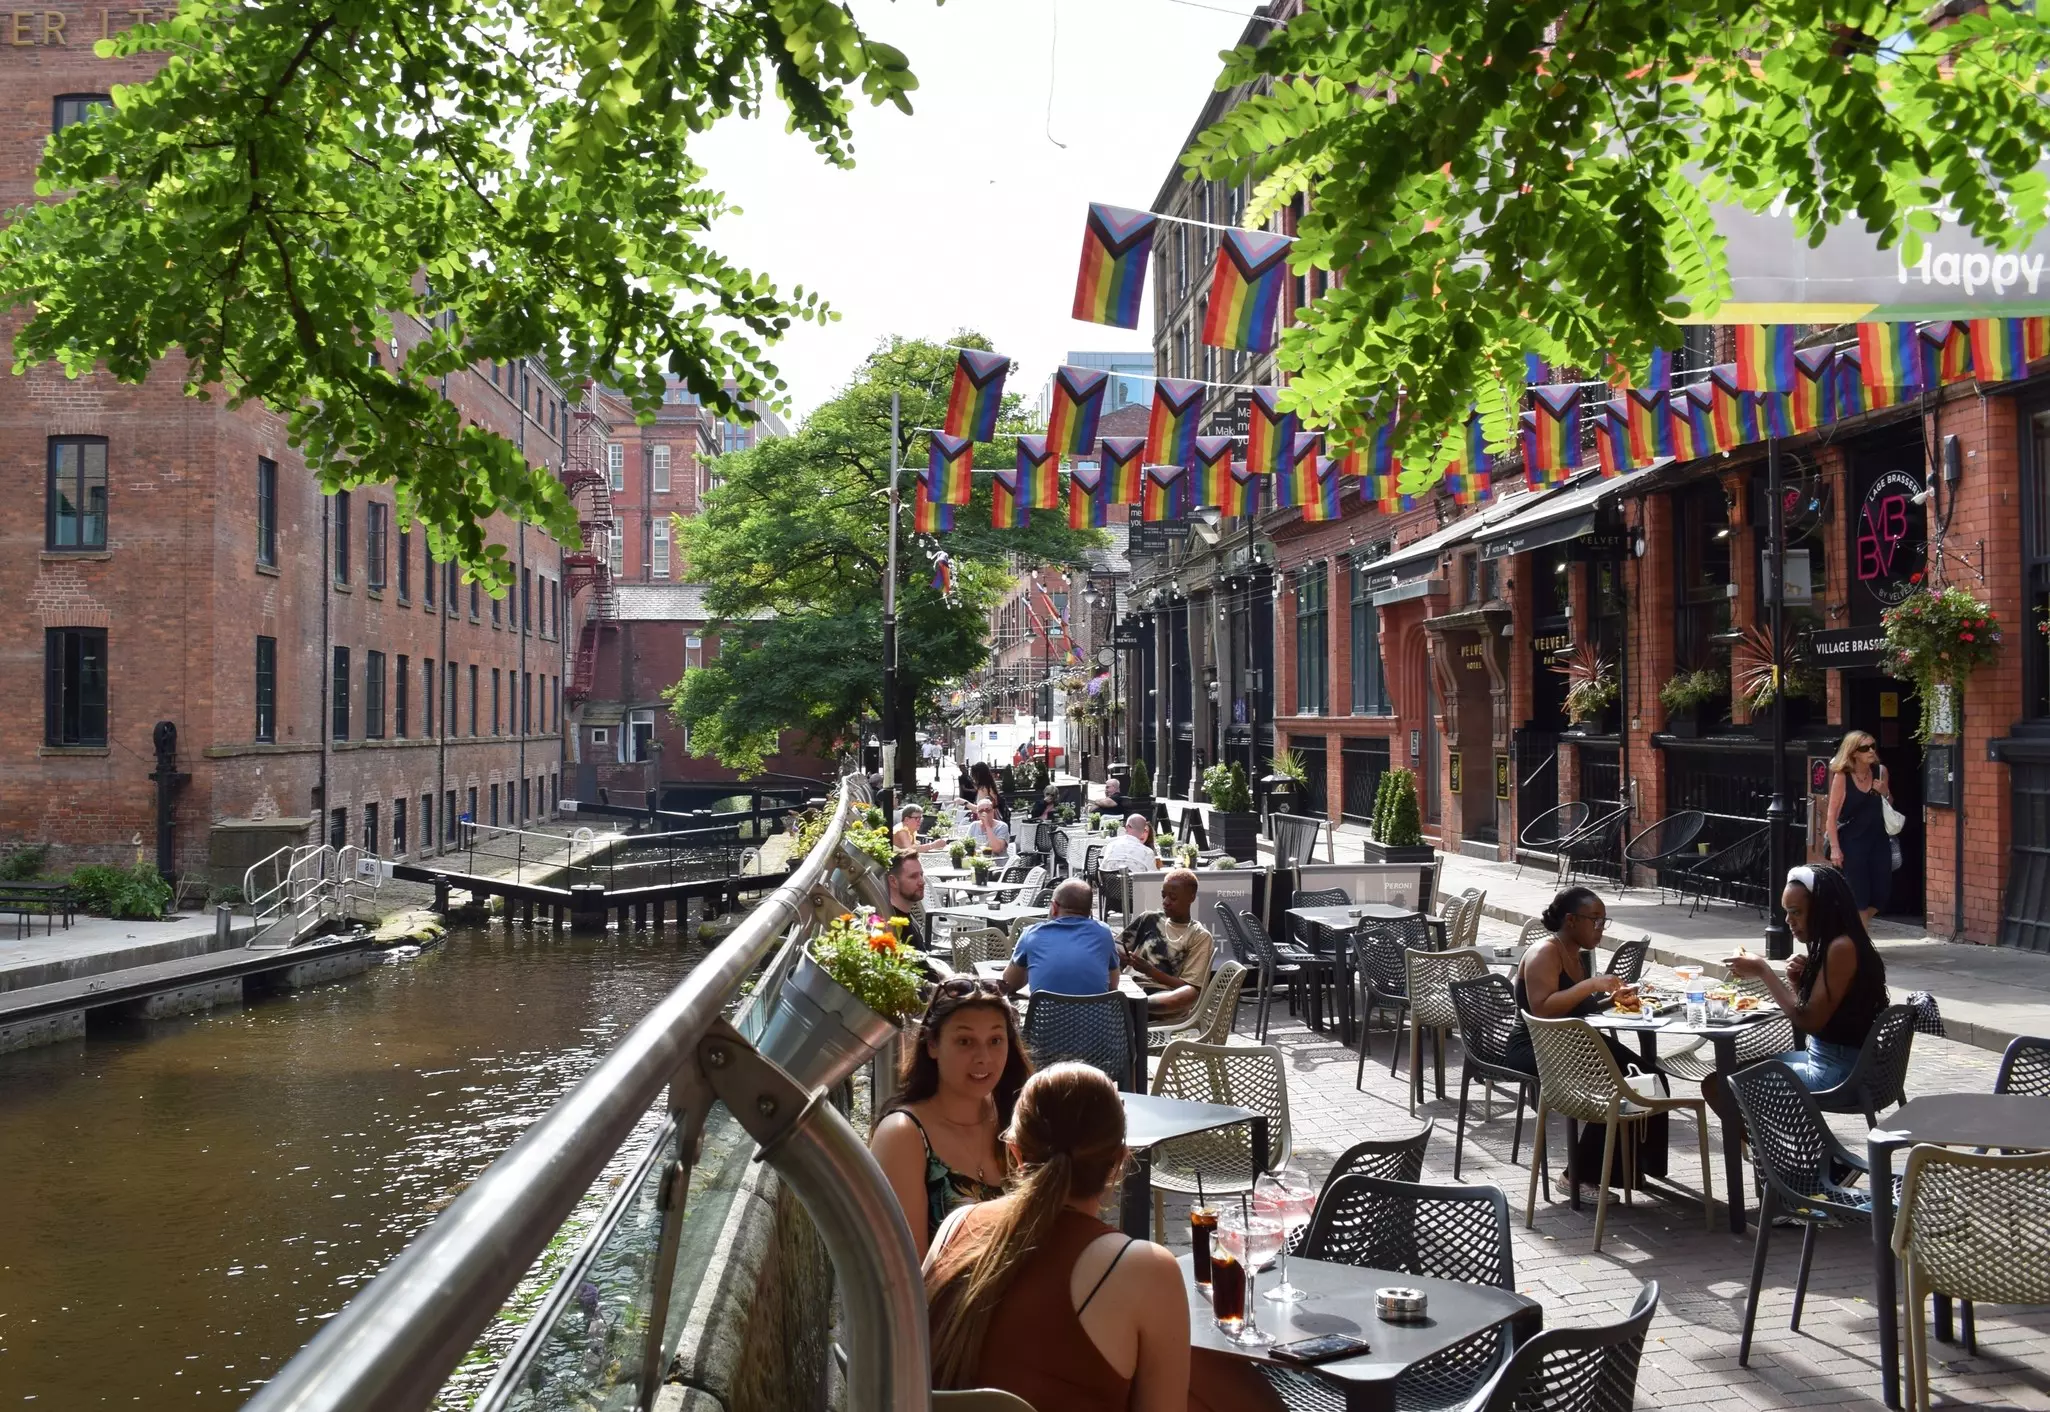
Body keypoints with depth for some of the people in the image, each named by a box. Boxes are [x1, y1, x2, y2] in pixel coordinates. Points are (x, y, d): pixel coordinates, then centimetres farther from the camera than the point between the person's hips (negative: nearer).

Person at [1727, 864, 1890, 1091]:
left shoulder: (1842, 948, -20)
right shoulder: (1829, 945, 9)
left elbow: (1809, 1021, -22)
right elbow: (1812, 1012, 15)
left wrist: (1763, 972, -16)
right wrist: (1798, 982, -3)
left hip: (1841, 1073, -10)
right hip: (1825, 1060, 10)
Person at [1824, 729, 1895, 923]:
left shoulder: (1881, 771, 3)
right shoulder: (1842, 777, -10)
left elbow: (1890, 806, 18)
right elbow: (1832, 815, -9)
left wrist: (1885, 793, -5)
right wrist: (1834, 848, -14)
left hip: (1879, 839, 5)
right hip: (1852, 842, -5)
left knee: (1881, 893, 7)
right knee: (1859, 896, -2)